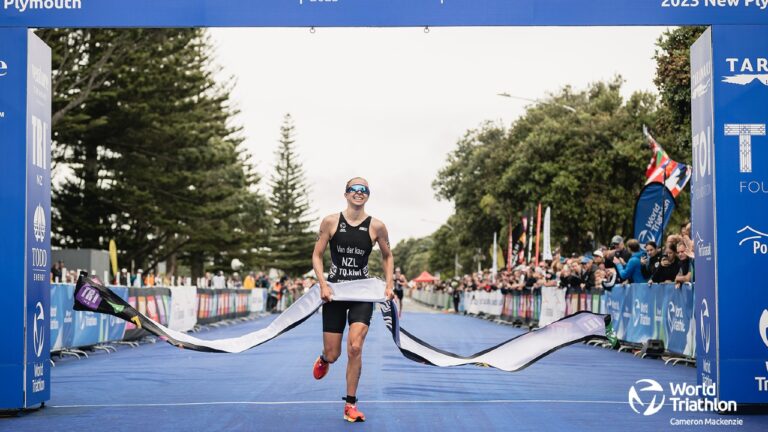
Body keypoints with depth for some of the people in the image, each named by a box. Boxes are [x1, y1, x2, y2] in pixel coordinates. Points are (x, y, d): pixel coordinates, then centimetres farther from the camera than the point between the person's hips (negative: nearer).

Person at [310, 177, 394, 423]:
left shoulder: (376, 227, -1)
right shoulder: (330, 222, -2)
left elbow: (387, 257, 14)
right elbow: (317, 255, 3)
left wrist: (389, 285, 3)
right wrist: (322, 283, -11)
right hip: (334, 292, 0)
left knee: (355, 348, -16)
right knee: (333, 354, 2)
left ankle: (351, 404, -1)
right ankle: (323, 360, 44)